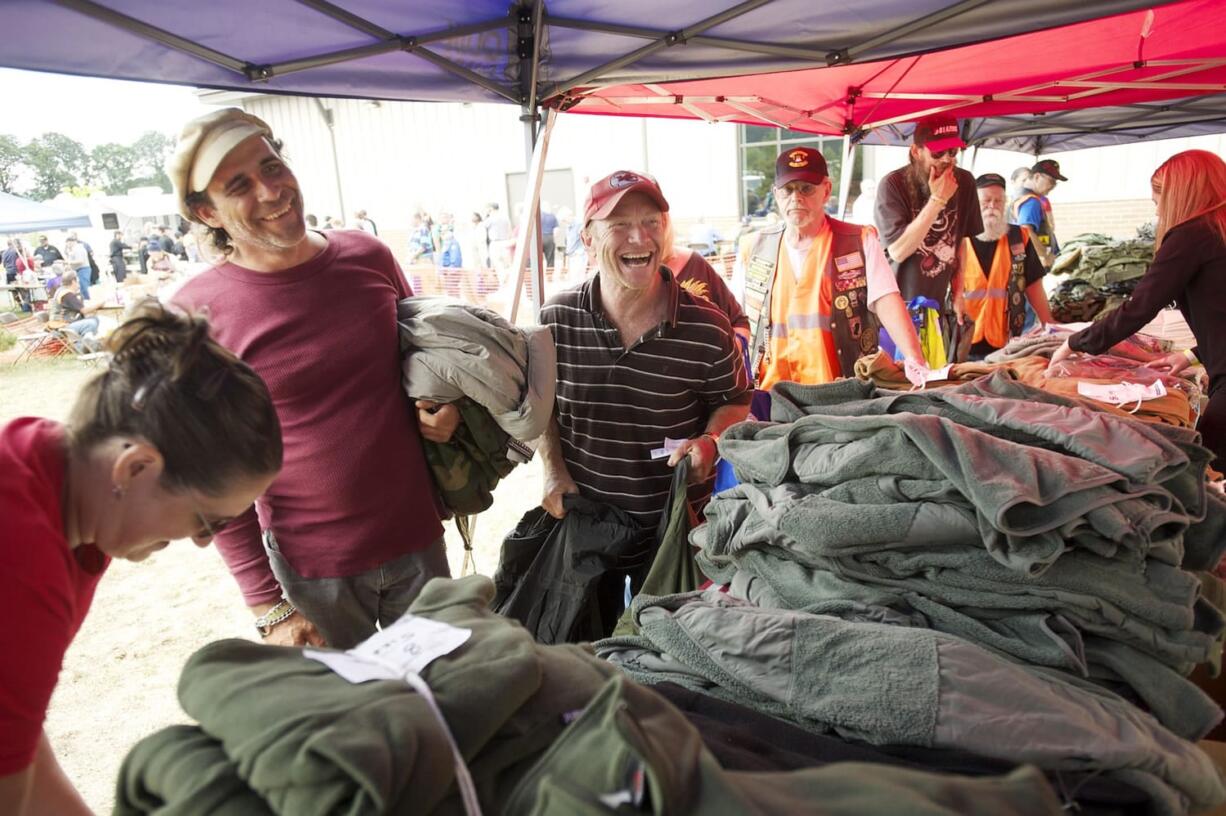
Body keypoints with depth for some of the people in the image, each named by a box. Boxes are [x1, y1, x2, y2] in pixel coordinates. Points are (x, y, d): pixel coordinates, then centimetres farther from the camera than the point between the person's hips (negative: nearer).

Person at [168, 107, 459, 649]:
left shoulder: (367, 256, -2)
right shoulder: (198, 314, -12)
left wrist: (443, 406, -7)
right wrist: (269, 607, -9)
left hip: (418, 539, 3)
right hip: (312, 571, -3)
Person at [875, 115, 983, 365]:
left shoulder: (964, 183, 3)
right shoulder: (893, 185, -13)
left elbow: (961, 241, 14)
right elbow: (897, 251, -20)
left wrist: (958, 293, 10)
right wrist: (937, 200, -20)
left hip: (938, 307, 5)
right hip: (898, 307, -4)